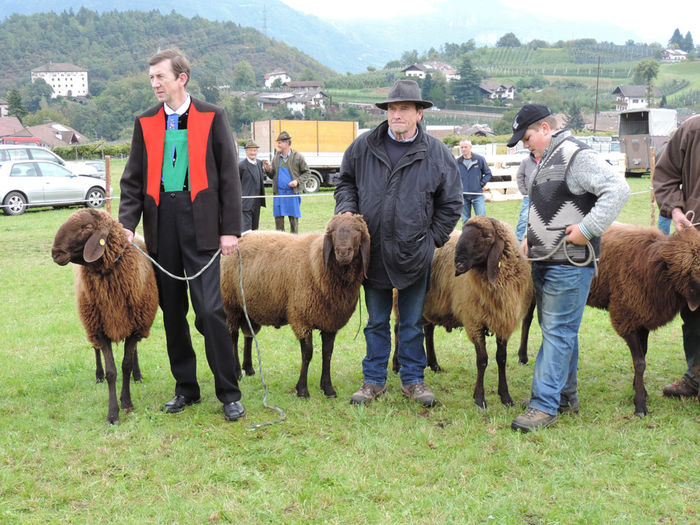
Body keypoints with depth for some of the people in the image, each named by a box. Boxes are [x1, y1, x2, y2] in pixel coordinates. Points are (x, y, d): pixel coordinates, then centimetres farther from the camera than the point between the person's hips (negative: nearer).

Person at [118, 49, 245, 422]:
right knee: (172, 311, 9)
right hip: (161, 226, 4)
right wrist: (127, 223, -2)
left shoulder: (212, 118, 4)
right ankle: (186, 388, 22)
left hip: (200, 224, -4)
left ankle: (228, 392, 3)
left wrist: (230, 229, -4)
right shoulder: (145, 122, 13)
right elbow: (133, 179, 13)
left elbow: (229, 177, 2)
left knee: (210, 310, -9)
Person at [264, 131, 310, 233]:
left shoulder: (298, 157, -1)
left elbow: (307, 172, 4)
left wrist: (297, 181, -11)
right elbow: (273, 174, 16)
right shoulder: (276, 157, 9)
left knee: (293, 219, 3)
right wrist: (268, 170, -5)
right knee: (278, 218, 3)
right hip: (278, 192, 3)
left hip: (293, 192, -3)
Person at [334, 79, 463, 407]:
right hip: (373, 252, 2)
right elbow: (345, 181, 17)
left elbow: (451, 203, 5)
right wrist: (346, 208, -1)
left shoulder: (437, 154, -2)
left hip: (415, 255, -1)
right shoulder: (363, 147, 2)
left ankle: (413, 380, 22)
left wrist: (433, 238, 1)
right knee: (376, 322, 12)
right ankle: (374, 380, 23)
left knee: (412, 323, 9)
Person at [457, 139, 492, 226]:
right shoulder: (457, 162, 5)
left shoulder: (480, 159, 1)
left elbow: (488, 173, 8)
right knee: (465, 221, 7)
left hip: (477, 195, -2)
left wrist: (481, 184, -3)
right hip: (463, 196, 2)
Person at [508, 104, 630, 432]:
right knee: (555, 329, 15)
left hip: (570, 264, -10)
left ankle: (544, 405, -6)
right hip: (544, 263, 10)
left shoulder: (577, 156, -14)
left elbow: (617, 189, -24)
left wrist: (588, 228, -25)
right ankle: (565, 396, 26)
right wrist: (533, 240, 17)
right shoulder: (547, 161, 17)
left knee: (557, 332, -8)